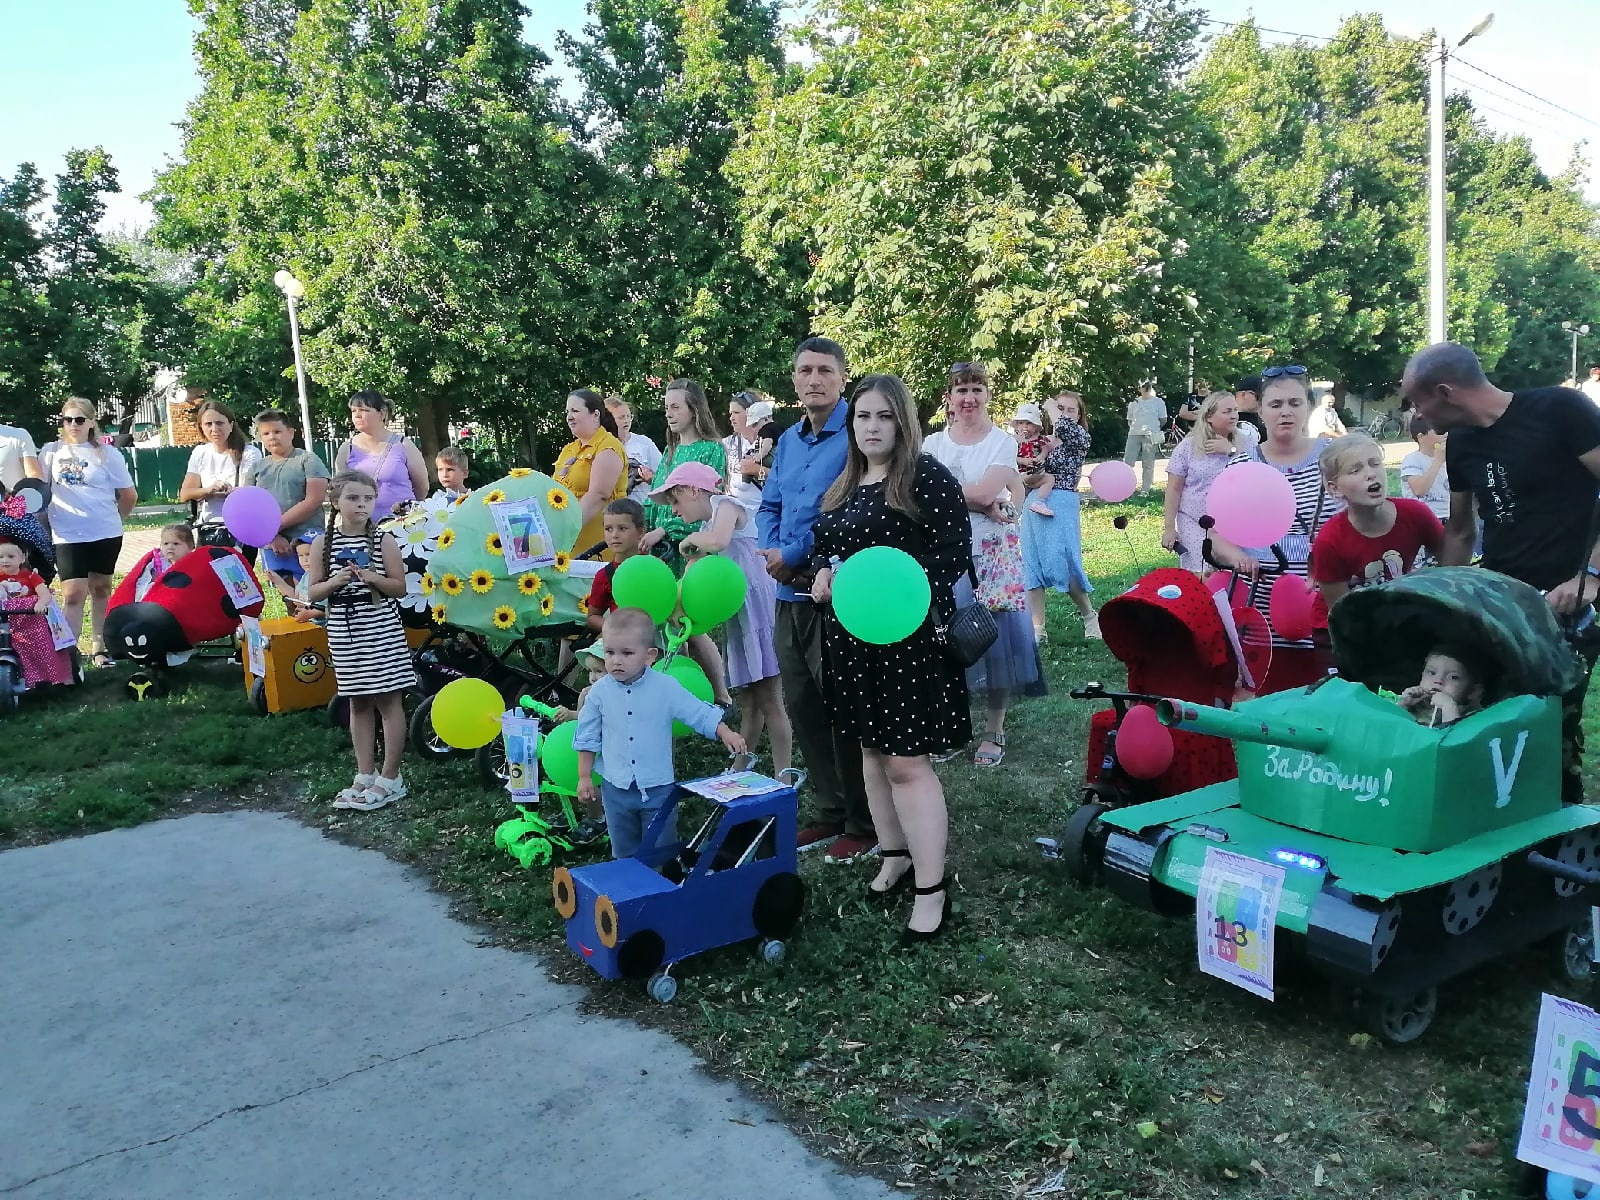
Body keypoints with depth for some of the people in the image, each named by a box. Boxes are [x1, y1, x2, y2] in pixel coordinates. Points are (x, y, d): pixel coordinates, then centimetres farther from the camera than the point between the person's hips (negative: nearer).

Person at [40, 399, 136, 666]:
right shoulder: (51, 452, 4)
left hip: (105, 534, 1)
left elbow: (129, 495, 6)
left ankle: (100, 648, 21)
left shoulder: (107, 454, 1)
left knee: (101, 589, 11)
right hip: (68, 536, 0)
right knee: (73, 595, -8)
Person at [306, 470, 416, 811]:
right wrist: (335, 582, -16)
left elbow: (400, 587, -3)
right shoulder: (323, 543, 2)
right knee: (358, 704, 11)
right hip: (344, 633, 3)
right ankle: (364, 776, 19)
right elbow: (313, 593, 3)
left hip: (382, 630, -3)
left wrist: (372, 578, -20)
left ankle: (390, 778, 8)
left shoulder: (384, 540, -3)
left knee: (388, 701, 0)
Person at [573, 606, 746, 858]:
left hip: (658, 787, -2)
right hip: (616, 787, 2)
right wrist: (584, 777, 3)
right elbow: (588, 738, 3)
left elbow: (700, 713, -7)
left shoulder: (666, 687, -11)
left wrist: (726, 733, -21)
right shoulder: (599, 692, -6)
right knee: (624, 852, 16)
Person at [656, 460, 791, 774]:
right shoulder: (706, 527, 21)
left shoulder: (726, 505, -4)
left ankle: (783, 775, -4)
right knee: (750, 701, 15)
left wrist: (691, 539, -7)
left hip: (760, 604, -9)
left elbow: (717, 541, -26)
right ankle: (740, 771, 23)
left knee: (768, 699, -8)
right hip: (739, 610, 9)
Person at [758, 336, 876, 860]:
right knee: (802, 707, 15)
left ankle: (863, 824, 15)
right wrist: (770, 553, -2)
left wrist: (792, 556, -14)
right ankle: (828, 812, 29)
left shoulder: (857, 435, -11)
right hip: (791, 593, 8)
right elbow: (769, 507, 19)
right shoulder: (788, 440, 15)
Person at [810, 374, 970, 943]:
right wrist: (823, 572, -1)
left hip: (908, 635, -8)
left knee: (907, 763, -8)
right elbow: (823, 546, 22)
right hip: (851, 637, 8)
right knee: (872, 752, 16)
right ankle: (895, 857, 33)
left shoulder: (927, 476, -9)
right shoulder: (844, 485, 13)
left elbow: (954, 550, -14)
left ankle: (931, 892, 2)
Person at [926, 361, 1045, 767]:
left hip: (993, 555, -2)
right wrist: (985, 505, -16)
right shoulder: (933, 444, 7)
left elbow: (986, 491, -14)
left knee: (995, 636, -1)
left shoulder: (1003, 441, 0)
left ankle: (994, 730, 12)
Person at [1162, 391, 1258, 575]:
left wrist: (1231, 450, -13)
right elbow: (1174, 489, -2)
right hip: (1194, 524, -2)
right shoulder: (1188, 445, -2)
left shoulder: (1244, 442, 3)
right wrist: (1169, 528, -5)